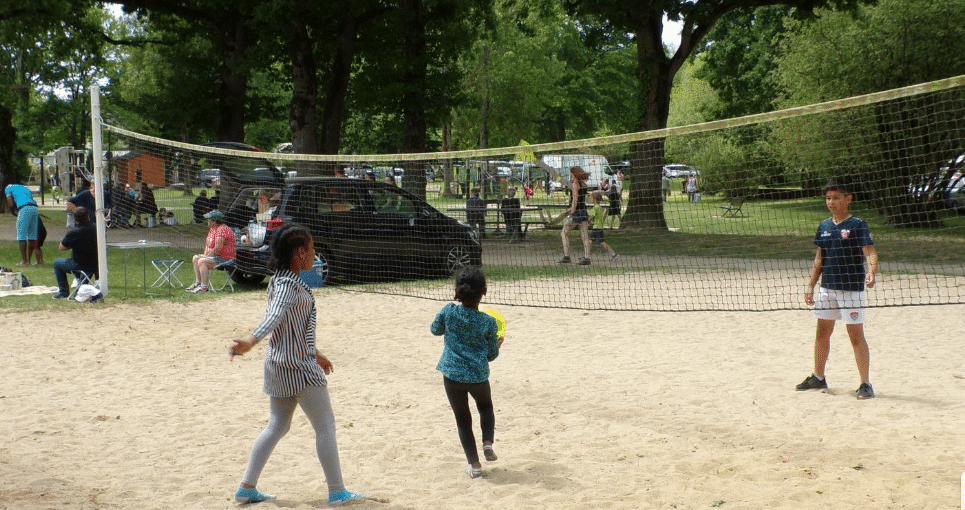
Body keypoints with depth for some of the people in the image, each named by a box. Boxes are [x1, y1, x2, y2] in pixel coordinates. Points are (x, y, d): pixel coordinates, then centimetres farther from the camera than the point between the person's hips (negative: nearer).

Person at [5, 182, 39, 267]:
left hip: (25, 209, -6)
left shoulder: (8, 188, 18)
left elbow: (10, 205, 7)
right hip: (35, 208, 6)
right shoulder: (25, 188, 35)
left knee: (21, 236, -2)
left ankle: (24, 261, -5)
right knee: (31, 235, 11)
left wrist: (15, 214, 23)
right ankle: (28, 260, 16)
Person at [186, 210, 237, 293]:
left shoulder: (222, 229, -20)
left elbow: (218, 248, -25)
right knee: (195, 258, 10)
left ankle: (204, 287, -26)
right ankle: (198, 283, 8)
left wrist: (207, 256, -14)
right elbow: (208, 243, 26)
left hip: (224, 258, -11)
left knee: (202, 261, -26)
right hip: (214, 256, 11)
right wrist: (205, 254, 11)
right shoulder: (212, 229, 14)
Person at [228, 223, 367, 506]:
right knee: (325, 425, 2)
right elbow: (274, 315, -39)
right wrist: (250, 342, -55)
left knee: (276, 426, 16)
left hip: (280, 365, 10)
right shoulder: (288, 286, -21)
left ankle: (247, 488, 16)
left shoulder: (281, 281, 10)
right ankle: (337, 491, 11)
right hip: (299, 369, -10)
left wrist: (314, 353, 29)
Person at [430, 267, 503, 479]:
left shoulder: (448, 311, -9)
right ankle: (488, 442, 9)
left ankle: (474, 465, 13)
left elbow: (435, 329, 11)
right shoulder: (488, 323, -10)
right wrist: (498, 344, 22)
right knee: (486, 407, 29)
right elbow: (491, 354, 1)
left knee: (463, 419, 13)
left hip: (452, 374, 0)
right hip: (478, 375, 0)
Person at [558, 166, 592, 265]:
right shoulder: (583, 184, 14)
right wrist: (569, 210, 29)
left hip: (577, 212, -7)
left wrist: (571, 214, -19)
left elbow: (575, 200, -17)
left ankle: (566, 256, 0)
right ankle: (587, 258, 0)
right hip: (584, 211, 7)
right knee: (585, 236, 4)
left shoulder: (575, 184, -10)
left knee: (564, 233, 5)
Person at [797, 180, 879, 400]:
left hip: (851, 288, -6)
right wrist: (811, 284, 14)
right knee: (822, 332, 13)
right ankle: (818, 378, 28)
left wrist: (871, 272, -37)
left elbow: (870, 252, -19)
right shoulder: (824, 226, 9)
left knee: (856, 334, -5)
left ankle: (866, 384, 1)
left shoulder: (857, 225, -9)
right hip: (827, 287, 6)